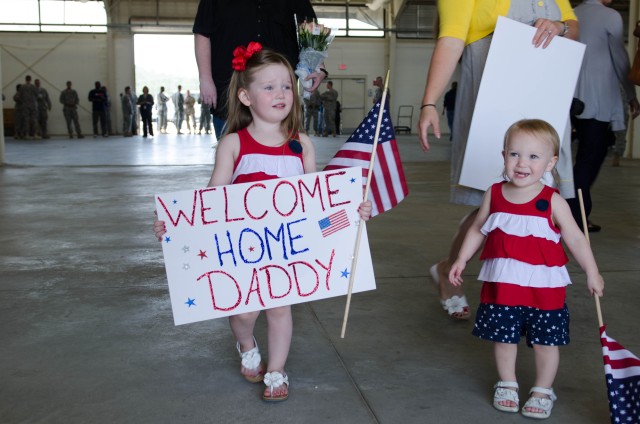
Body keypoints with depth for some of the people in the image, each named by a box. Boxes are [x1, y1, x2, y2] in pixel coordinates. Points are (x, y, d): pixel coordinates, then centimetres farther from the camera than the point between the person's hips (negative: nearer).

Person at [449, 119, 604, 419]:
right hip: (501, 285, 2)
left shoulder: (553, 202, -10)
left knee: (545, 341, 8)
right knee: (503, 337, 13)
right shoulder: (494, 195, -2)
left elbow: (576, 239, -2)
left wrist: (592, 273, 0)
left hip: (544, 287, -2)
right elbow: (477, 230, 10)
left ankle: (543, 391, 29)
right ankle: (507, 384, 34)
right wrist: (461, 260, 6)